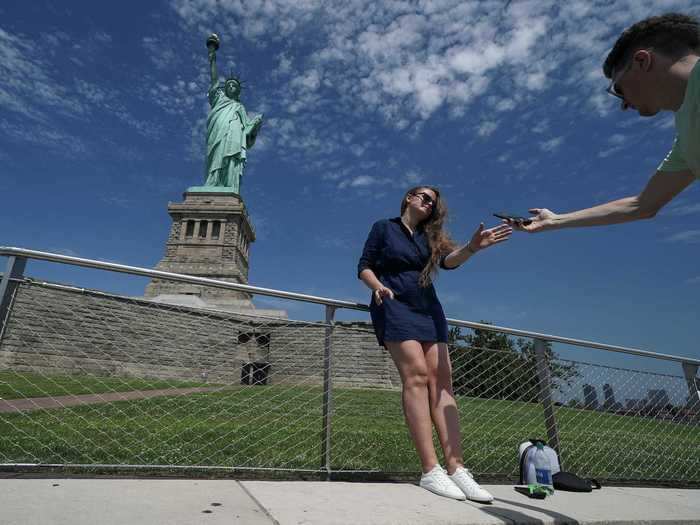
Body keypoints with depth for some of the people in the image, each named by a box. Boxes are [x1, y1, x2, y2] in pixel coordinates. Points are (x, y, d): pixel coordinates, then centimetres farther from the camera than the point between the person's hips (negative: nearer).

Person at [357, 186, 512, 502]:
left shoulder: (430, 236, 18)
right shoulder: (384, 228, 8)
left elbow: (448, 260, -2)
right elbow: (364, 266, 3)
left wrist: (472, 248, -24)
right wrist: (378, 286, -19)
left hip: (428, 309, 5)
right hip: (395, 307, -5)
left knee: (441, 380, -8)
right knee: (416, 374, -20)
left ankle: (456, 469, -11)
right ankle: (431, 471, -21)